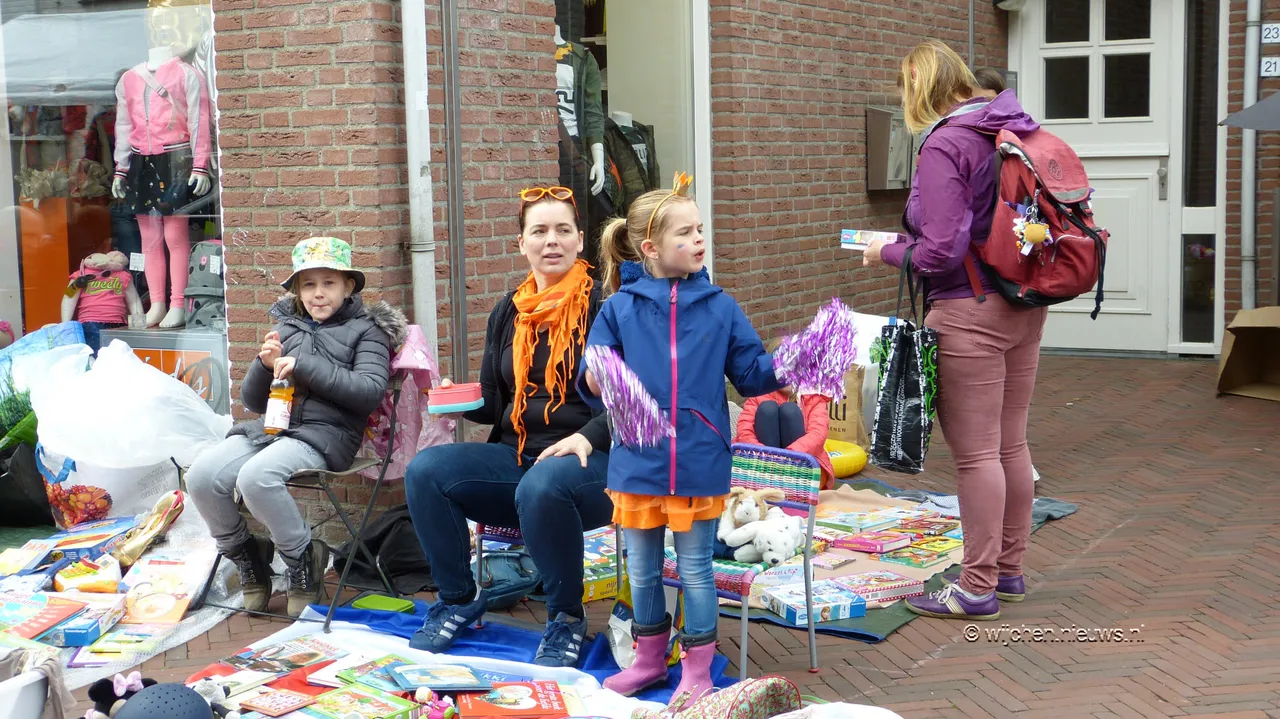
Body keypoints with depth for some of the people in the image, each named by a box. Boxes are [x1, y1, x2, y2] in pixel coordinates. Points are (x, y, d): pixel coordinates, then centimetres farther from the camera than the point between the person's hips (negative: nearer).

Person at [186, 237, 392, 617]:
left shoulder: (365, 331, 9)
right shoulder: (286, 327, 22)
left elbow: (371, 390, -9)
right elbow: (253, 400, 21)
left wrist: (305, 366, -13)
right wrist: (265, 366, -2)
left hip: (325, 433, -5)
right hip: (270, 428, 5)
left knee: (256, 476, -34)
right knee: (202, 475, -20)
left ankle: (304, 558, -10)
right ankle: (246, 554, 5)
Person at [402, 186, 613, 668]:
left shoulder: (604, 304, -3)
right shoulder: (508, 313, 14)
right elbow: (493, 405, 16)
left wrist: (587, 436, -23)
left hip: (590, 462, -5)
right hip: (515, 456, 6)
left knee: (541, 486, -39)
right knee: (424, 470, -18)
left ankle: (567, 619, -14)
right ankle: (459, 600, 2)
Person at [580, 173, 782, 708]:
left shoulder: (719, 308, -1)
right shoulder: (620, 309, -3)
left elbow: (752, 373, 3)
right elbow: (595, 384, -3)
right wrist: (595, 379, -25)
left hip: (698, 463, -1)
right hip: (638, 460, 1)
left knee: (695, 569, 8)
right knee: (643, 570, 15)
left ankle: (697, 670, 23)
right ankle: (649, 659, 35)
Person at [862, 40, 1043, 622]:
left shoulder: (945, 147, -17)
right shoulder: (1018, 130, 7)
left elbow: (942, 251, -22)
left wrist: (889, 253, -2)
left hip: (971, 312, -9)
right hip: (1024, 307, 9)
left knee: (975, 453, -1)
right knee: (1011, 443, 16)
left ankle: (977, 589, 7)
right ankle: (1008, 570, 27)